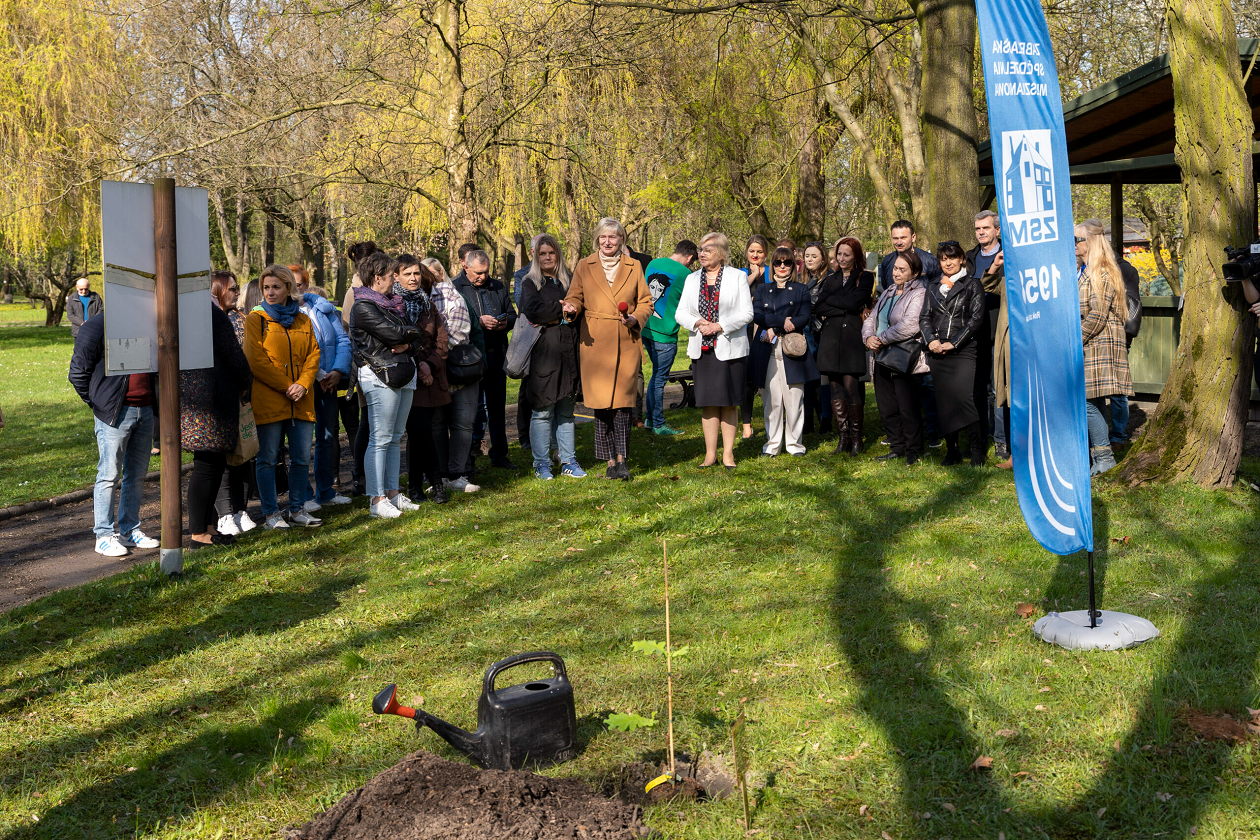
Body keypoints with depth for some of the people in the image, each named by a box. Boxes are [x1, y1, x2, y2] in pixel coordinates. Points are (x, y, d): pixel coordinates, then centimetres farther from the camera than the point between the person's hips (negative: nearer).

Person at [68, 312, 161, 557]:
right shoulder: (97, 326, -7)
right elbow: (78, 371, -6)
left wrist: (153, 400, 15)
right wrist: (96, 402, -5)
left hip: (145, 409, 7)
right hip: (115, 413, -7)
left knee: (137, 473, 11)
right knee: (110, 474, -3)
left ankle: (129, 530, 21)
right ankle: (104, 536, 5)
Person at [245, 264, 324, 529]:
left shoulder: (303, 321, 15)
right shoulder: (255, 319, 2)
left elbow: (313, 355, 9)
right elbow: (256, 360, -6)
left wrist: (303, 384, -8)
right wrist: (286, 386, -11)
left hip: (301, 402, 4)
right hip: (268, 400, -4)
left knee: (302, 458, 6)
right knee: (268, 458, 0)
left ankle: (297, 510, 18)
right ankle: (271, 514, 7)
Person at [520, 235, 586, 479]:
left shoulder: (568, 281, 18)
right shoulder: (530, 283, 3)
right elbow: (533, 311, -13)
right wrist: (562, 309, -8)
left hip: (567, 352, 4)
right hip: (542, 354, -4)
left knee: (566, 410, 8)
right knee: (543, 411, -2)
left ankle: (568, 461, 14)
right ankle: (541, 464, 5)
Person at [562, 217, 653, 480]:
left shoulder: (633, 266, 10)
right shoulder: (584, 266, 9)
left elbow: (646, 301, 13)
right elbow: (575, 296, 8)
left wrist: (636, 318, -7)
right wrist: (572, 308, -15)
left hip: (626, 343, 0)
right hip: (595, 344, 0)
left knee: (623, 402, -5)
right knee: (601, 404, -1)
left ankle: (621, 459, 4)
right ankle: (610, 461, 8)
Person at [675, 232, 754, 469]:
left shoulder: (737, 277, 1)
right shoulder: (692, 279, 13)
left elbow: (746, 313, -5)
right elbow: (681, 313, 9)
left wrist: (719, 326, -15)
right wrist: (697, 323, -11)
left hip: (730, 348, -3)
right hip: (702, 349, 3)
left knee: (728, 403, 2)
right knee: (708, 403, 4)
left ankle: (728, 453, 10)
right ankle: (710, 454, 10)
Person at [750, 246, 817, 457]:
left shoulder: (801, 290, 11)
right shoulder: (762, 289, 16)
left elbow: (804, 318, -3)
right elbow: (756, 315, 0)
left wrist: (774, 328, -11)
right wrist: (782, 321, -12)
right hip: (767, 351, 1)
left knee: (794, 397, -4)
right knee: (771, 398, 0)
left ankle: (794, 442, 6)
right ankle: (773, 443, 8)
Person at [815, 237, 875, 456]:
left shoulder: (865, 278, 6)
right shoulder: (830, 279, 18)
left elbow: (855, 302, -11)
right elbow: (819, 309, 5)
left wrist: (831, 300, 2)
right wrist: (845, 308, -6)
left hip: (853, 337, -4)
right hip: (831, 337, 4)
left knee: (851, 386, -11)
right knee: (836, 387, 2)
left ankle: (856, 438, -1)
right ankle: (843, 438, 7)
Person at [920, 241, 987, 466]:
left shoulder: (972, 285, 5)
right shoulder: (933, 288, 18)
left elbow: (976, 318, -3)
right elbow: (924, 317, 13)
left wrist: (953, 343, -10)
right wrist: (930, 339, -7)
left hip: (964, 351, -4)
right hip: (937, 353, 4)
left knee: (966, 398, -16)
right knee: (943, 401, 4)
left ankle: (978, 451, -8)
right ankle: (952, 450, 13)